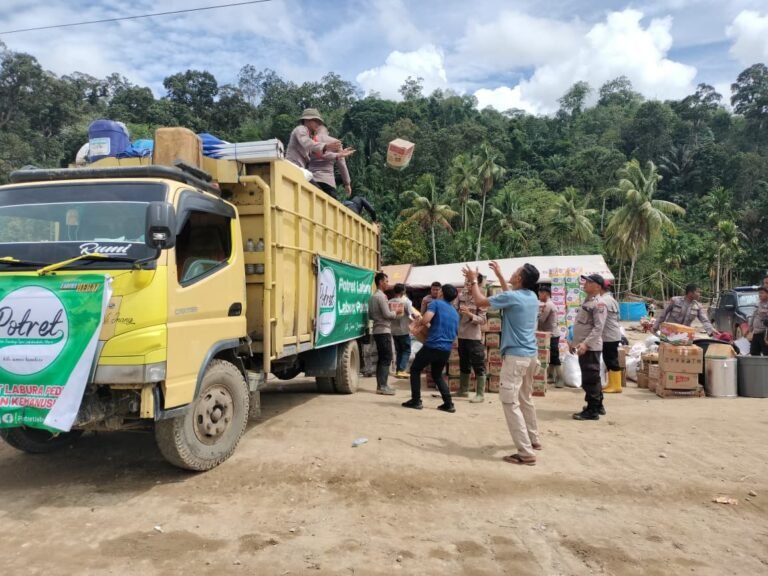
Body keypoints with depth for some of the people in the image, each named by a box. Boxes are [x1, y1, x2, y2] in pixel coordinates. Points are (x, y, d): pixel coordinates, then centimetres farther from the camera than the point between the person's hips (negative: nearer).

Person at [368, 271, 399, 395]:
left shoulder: (372, 297, 15)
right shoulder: (381, 296, -14)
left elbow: (370, 315, 20)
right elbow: (387, 314, -17)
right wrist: (396, 313, -1)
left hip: (377, 330, 9)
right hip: (384, 331, -9)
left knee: (381, 358, 12)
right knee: (387, 358, -7)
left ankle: (380, 385, 14)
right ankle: (382, 386, -8)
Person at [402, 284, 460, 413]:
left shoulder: (436, 303, -2)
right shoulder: (455, 313, 17)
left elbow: (425, 320, -18)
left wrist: (419, 322, 5)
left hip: (432, 346, -6)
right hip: (446, 349, 6)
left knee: (415, 369, 14)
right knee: (437, 375, 24)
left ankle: (416, 401, 10)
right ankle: (449, 403, 13)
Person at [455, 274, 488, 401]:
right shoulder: (461, 296, 4)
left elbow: (483, 320, -15)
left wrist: (470, 314, -27)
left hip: (474, 337, -6)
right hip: (462, 335, 6)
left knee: (478, 366, 0)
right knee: (463, 364, 17)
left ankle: (480, 394, 7)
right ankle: (463, 390, 29)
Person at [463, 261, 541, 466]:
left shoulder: (512, 297, -17)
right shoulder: (532, 297, 6)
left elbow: (480, 301, -4)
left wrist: (473, 281, 10)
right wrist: (499, 275, 34)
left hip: (516, 356, -9)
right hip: (531, 355, 9)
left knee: (510, 402, -6)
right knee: (526, 399, 23)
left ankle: (526, 453, -8)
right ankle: (533, 440, 36)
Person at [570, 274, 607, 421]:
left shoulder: (599, 303, -14)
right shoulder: (587, 301, 16)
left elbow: (598, 327, -22)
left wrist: (586, 343, -28)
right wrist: (574, 341, 20)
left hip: (591, 347, -10)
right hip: (584, 346, 10)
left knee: (590, 379, -5)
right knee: (592, 378, 17)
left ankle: (592, 410, 1)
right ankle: (597, 406, 27)